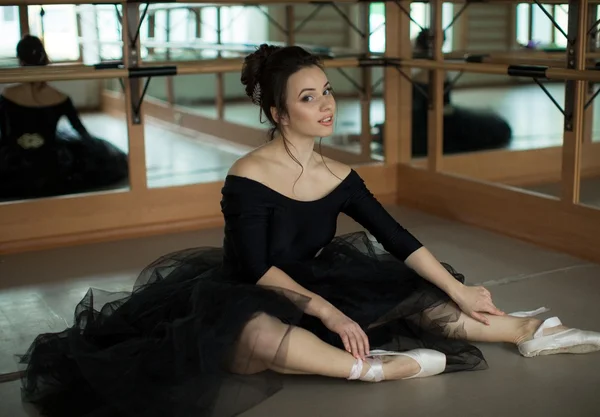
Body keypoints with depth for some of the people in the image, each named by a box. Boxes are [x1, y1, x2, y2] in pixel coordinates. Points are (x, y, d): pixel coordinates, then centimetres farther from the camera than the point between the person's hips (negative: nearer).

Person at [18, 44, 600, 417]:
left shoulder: (339, 178, 1)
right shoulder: (247, 177, -17)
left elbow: (398, 241, 2)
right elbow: (259, 269, -21)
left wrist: (458, 290, -2)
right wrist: (328, 313, -28)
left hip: (312, 290, 6)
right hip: (246, 299, -6)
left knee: (425, 300, -6)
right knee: (257, 332, -43)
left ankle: (530, 331, 5)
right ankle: (379, 368, -33)